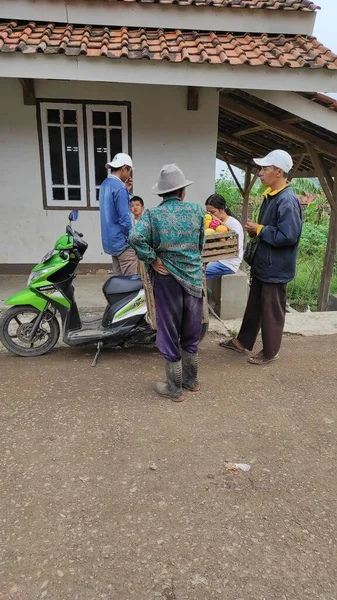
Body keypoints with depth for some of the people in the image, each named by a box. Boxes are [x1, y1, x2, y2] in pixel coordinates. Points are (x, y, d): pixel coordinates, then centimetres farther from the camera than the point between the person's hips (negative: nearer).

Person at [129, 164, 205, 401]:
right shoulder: (197, 210, 1)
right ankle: (192, 380, 34)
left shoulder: (153, 215, -7)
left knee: (170, 334, 9)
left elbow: (136, 238, -24)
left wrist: (153, 260, -13)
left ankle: (175, 388, 20)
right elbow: (201, 244, 10)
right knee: (191, 332, 18)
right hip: (194, 277, 3)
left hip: (167, 279, -3)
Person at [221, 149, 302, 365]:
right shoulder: (270, 196, 9)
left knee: (271, 311, 6)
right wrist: (256, 230, 0)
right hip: (263, 264, 9)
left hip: (276, 268, -9)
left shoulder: (288, 200, -21)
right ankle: (243, 342, 35)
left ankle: (270, 352, 23)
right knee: (254, 306, 20)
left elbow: (287, 236, -28)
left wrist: (259, 230, -18)